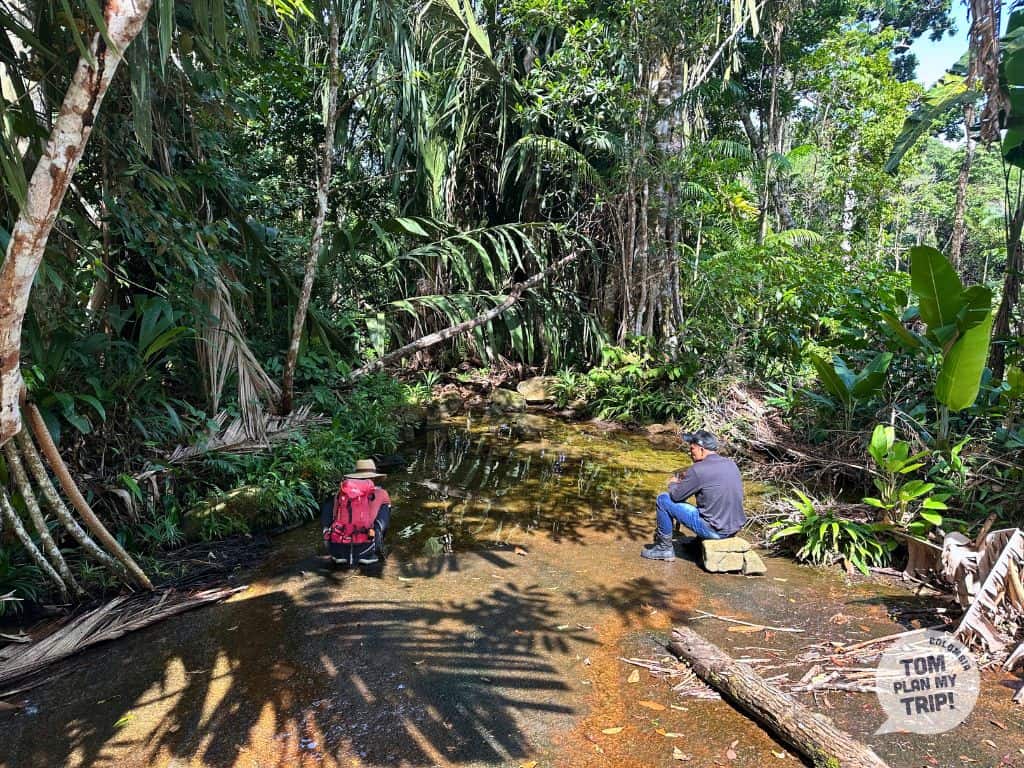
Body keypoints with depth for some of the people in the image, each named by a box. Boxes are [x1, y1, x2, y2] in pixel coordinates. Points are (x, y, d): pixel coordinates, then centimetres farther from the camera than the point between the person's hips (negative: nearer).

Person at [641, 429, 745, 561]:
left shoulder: (699, 469, -18)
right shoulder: (731, 464, 3)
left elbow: (675, 496, -8)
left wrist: (673, 483, 13)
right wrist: (688, 478, 18)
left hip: (714, 530, -7)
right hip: (736, 527, 7)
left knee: (663, 500, 1)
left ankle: (665, 548, 14)